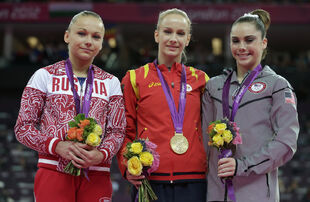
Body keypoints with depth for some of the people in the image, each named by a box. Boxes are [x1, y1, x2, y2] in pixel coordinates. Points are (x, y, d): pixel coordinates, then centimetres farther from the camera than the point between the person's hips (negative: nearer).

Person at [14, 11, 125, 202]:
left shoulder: (110, 83, 12)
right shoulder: (44, 76, 6)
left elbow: (117, 131, 9)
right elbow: (23, 127, 3)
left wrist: (101, 154, -13)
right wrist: (57, 146, -14)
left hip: (96, 176, 2)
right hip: (53, 172, -2)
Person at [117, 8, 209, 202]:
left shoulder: (200, 79, 14)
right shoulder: (134, 79, 9)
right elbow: (125, 131, 10)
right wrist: (127, 166, -5)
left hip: (193, 181, 2)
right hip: (150, 180, -1)